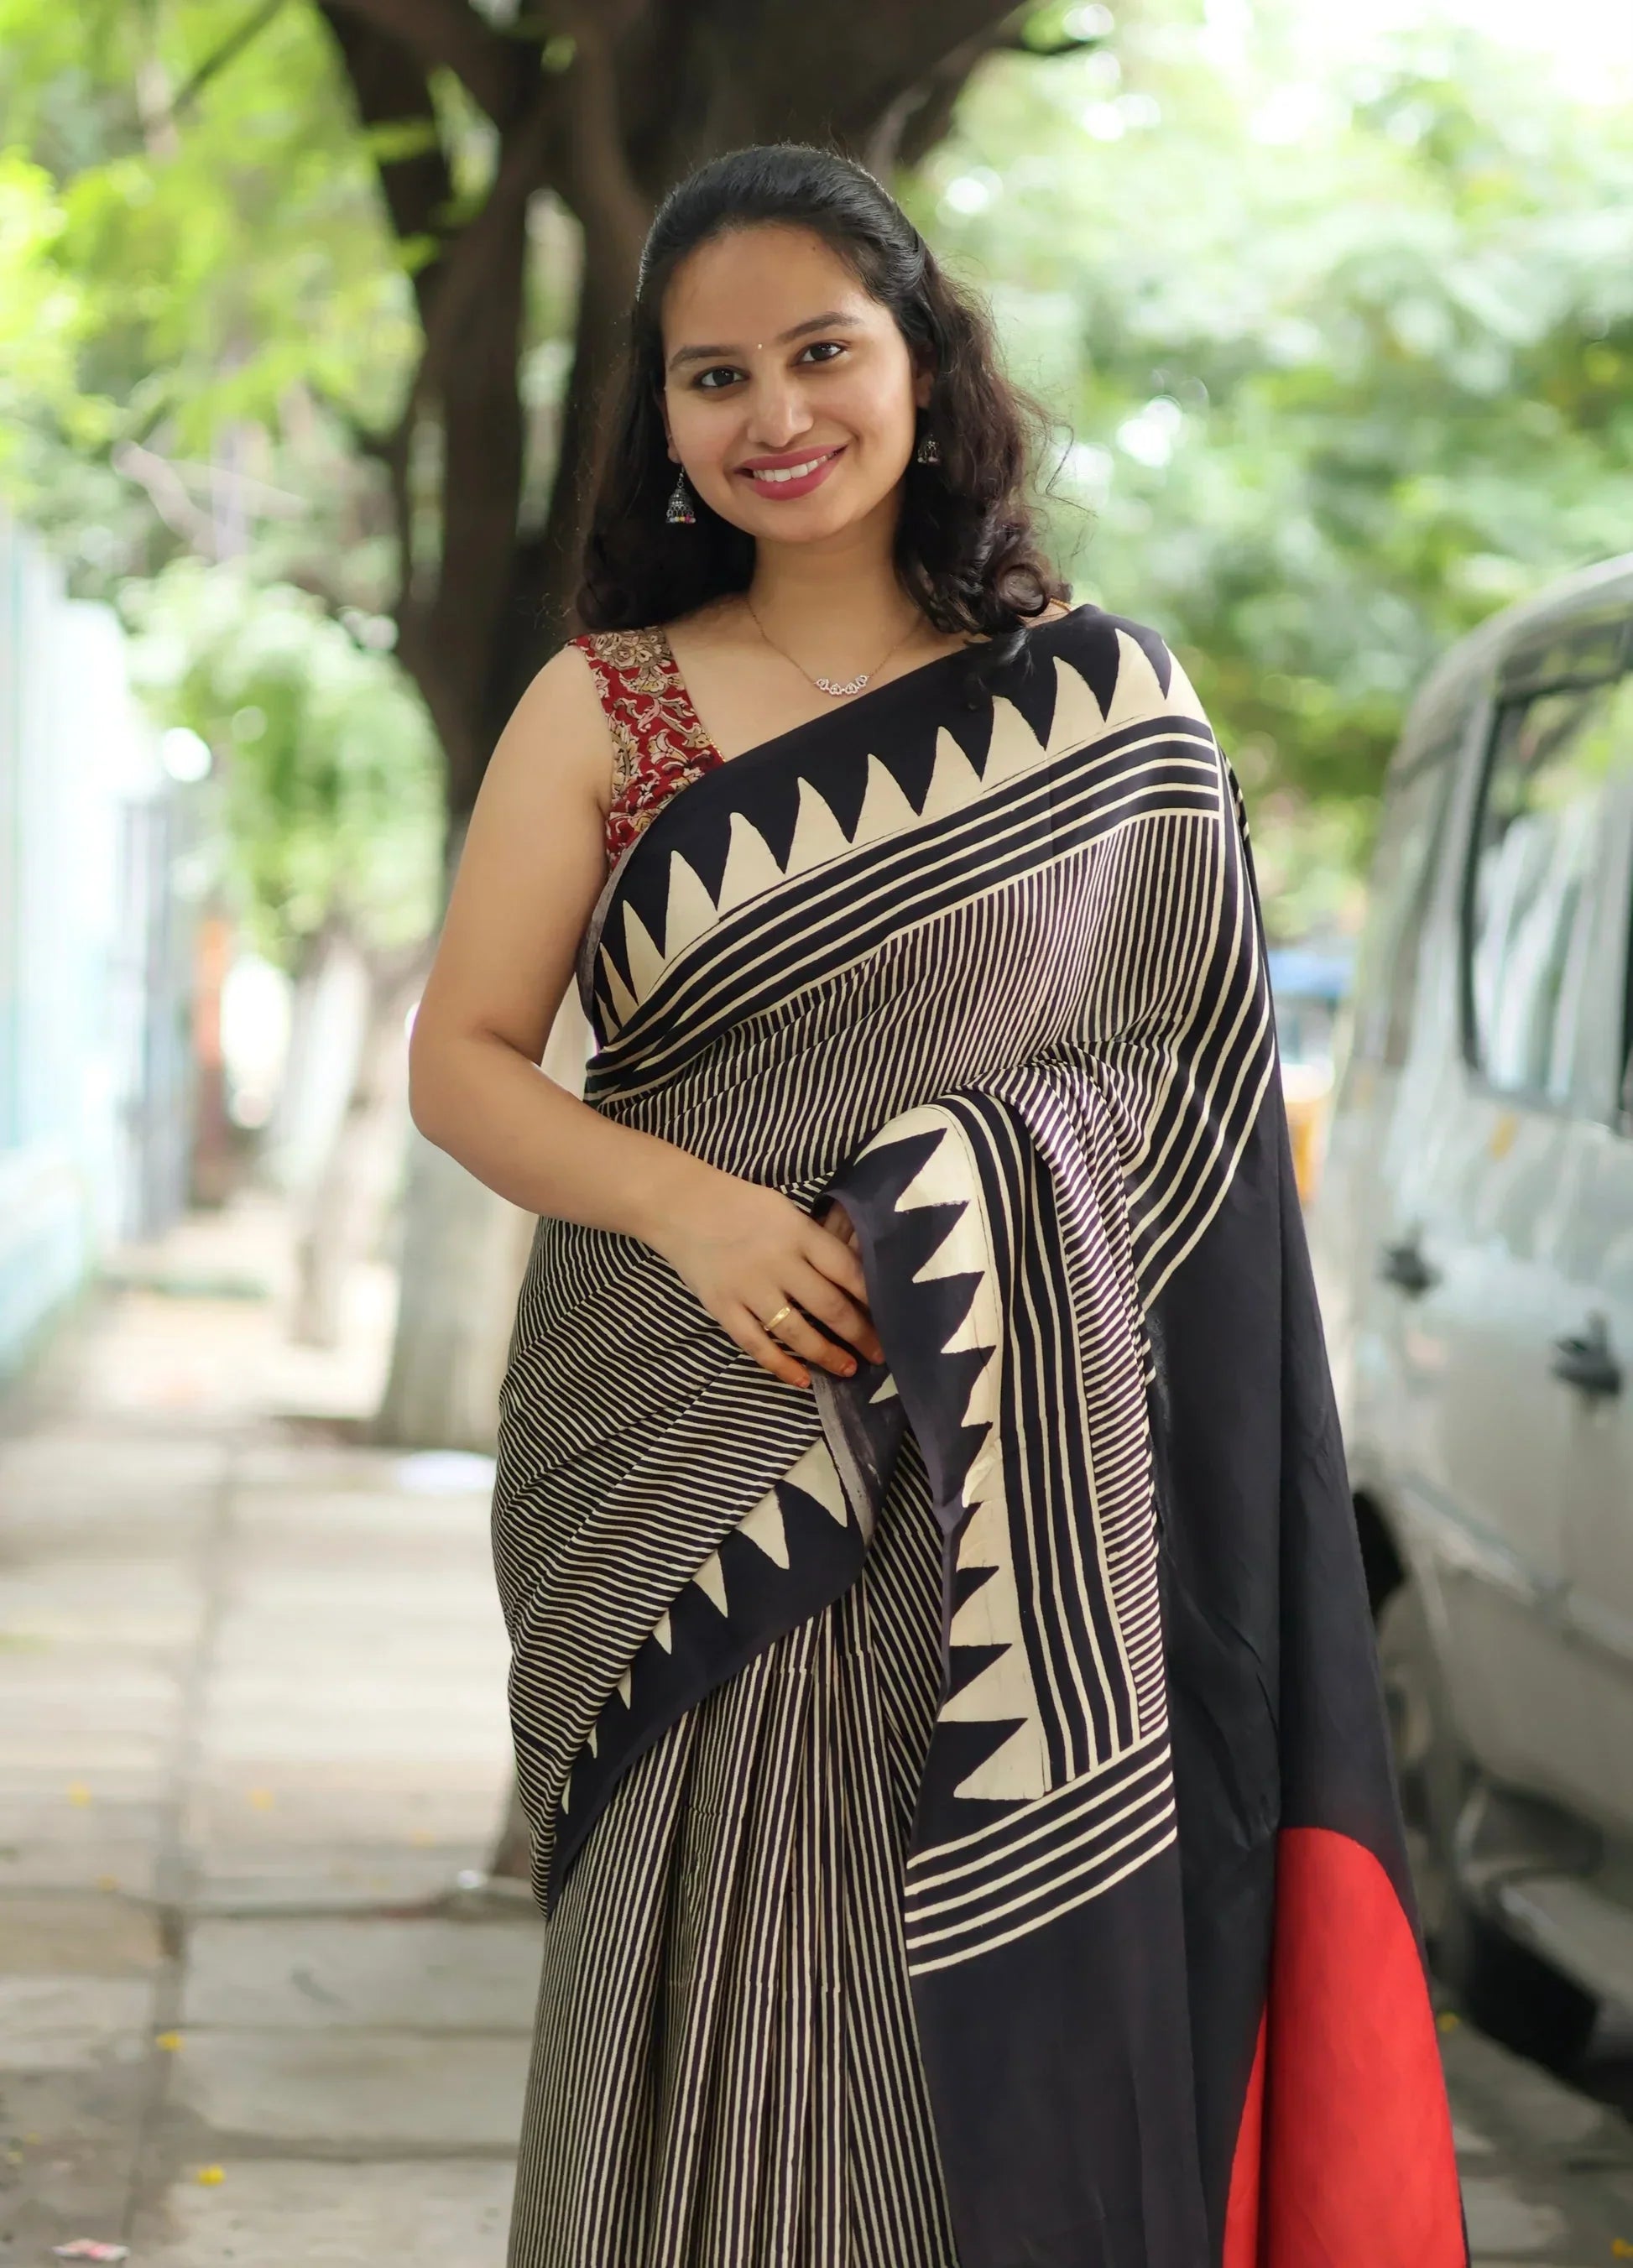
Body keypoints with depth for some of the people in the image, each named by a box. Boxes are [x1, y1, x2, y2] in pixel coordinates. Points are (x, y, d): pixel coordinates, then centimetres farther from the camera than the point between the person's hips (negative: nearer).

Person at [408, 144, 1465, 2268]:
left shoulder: (1111, 705, 6)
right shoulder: (603, 710, 6)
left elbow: (1200, 1107, 8)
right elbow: (462, 1062, 3)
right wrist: (700, 1209, -14)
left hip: (1021, 1501, 0)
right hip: (690, 1482, 0)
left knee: (1018, 2028, 2)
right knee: (714, 2015, 0)